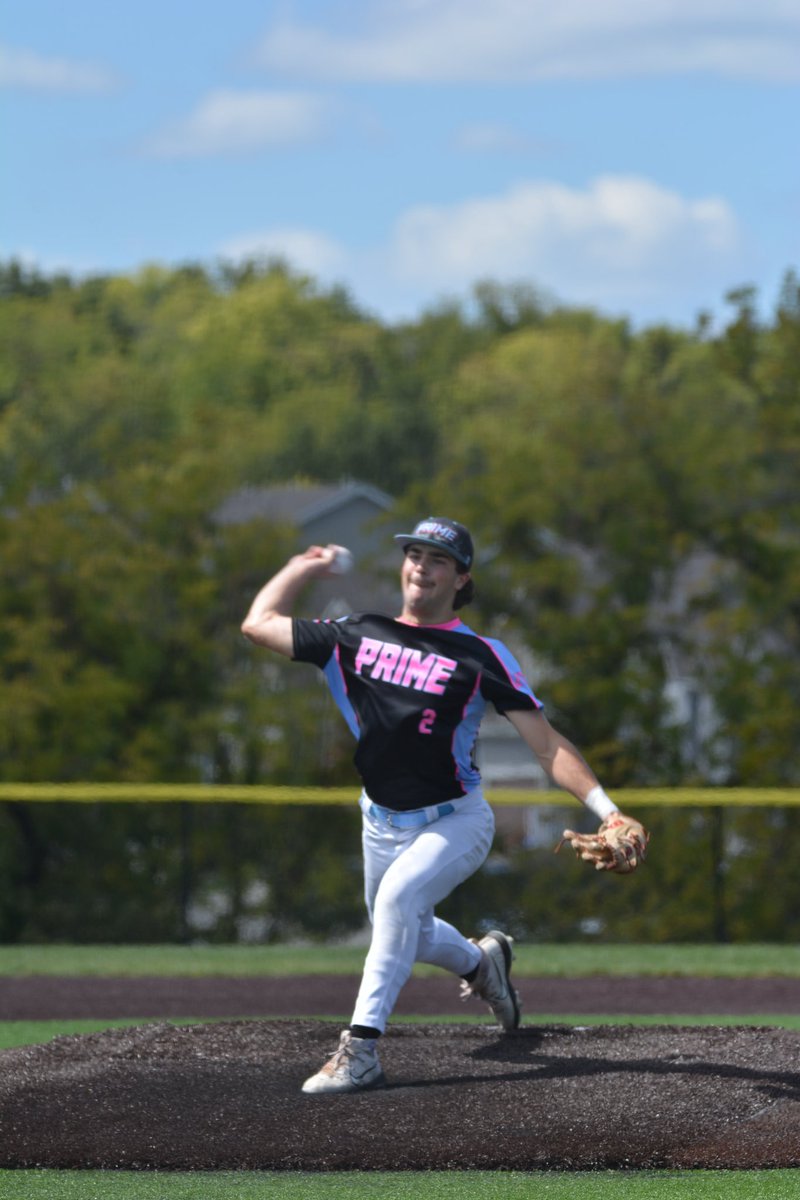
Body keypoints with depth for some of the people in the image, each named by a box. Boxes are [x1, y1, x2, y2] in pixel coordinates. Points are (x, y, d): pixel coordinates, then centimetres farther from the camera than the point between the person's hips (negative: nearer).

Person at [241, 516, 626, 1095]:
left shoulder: (480, 655, -10)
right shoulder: (356, 637, 0)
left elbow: (547, 744, -14)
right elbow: (260, 623, 6)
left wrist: (606, 809, -25)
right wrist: (305, 567, 13)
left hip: (455, 823, -6)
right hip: (382, 823, 6)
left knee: (399, 896, -30)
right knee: (400, 934, 18)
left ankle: (362, 1048, -30)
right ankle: (481, 960, 52)